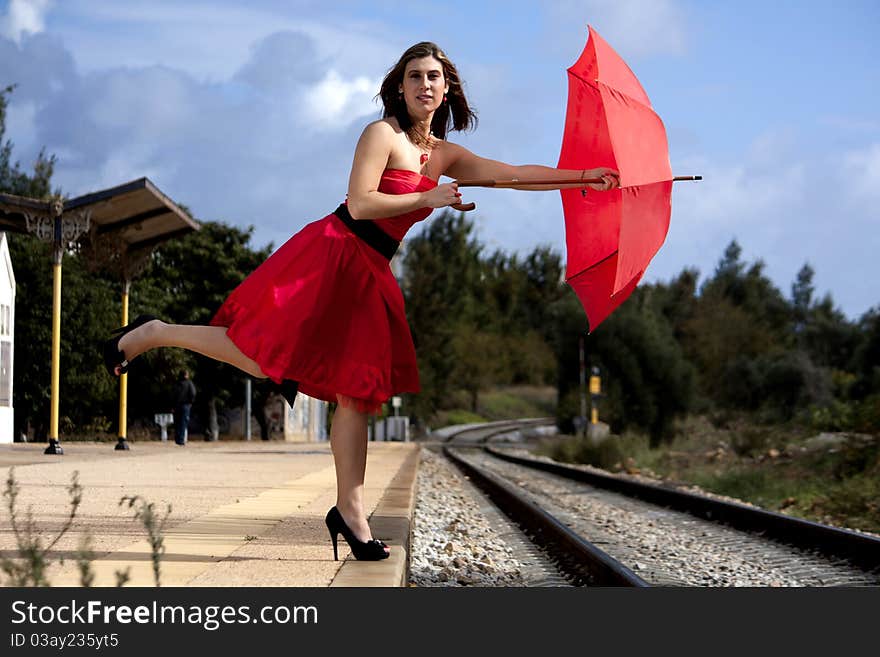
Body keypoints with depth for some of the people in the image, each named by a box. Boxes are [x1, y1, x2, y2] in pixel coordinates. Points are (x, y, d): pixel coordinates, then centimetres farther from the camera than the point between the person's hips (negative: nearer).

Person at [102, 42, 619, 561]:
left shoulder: (445, 154, 13)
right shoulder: (382, 134, -7)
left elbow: (516, 174, 11)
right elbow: (359, 203, -16)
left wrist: (583, 176, 6)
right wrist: (427, 198, -15)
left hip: (372, 275, 7)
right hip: (334, 255, -7)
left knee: (358, 389, 6)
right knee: (263, 358, -14)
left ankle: (350, 512, 11)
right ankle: (154, 334, 5)